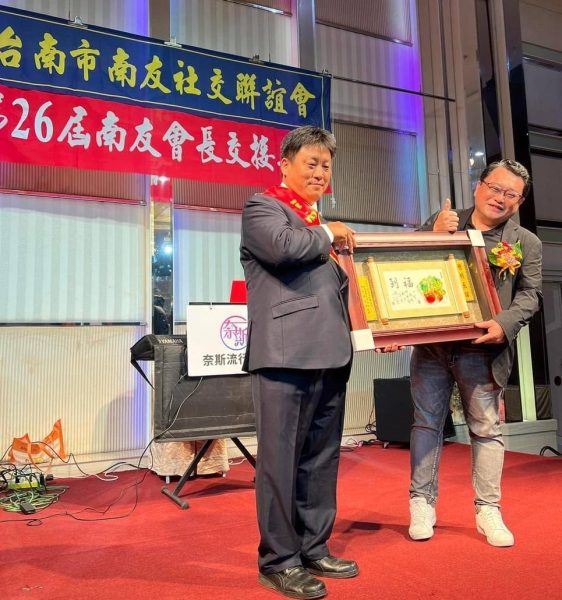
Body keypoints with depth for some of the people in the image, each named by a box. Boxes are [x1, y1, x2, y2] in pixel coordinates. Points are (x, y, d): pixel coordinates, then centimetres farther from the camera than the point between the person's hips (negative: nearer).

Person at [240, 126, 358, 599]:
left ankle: (314, 551, 28)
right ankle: (279, 562, 15)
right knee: (281, 459, 1)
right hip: (286, 355, -8)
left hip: (330, 355, 8)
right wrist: (329, 235, -3)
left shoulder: (319, 224, 25)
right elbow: (284, 246, -21)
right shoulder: (262, 207, 2)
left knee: (321, 459, 14)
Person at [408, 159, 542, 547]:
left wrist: (504, 324, -19)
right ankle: (422, 504, 20)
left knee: (486, 428, 7)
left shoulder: (526, 243, 5)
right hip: (431, 343, 1)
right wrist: (434, 235, -11)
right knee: (426, 424, 8)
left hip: (481, 350, -1)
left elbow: (530, 295, 0)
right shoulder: (440, 221, 7)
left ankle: (488, 510, 22)